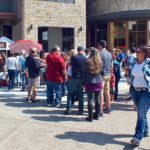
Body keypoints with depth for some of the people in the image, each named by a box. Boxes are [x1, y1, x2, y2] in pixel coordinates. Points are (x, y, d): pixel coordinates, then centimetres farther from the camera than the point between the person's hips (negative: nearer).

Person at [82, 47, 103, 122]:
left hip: (90, 83, -3)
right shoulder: (100, 62, 0)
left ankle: (90, 117, 4)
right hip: (98, 82, 3)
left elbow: (84, 73, -4)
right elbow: (101, 72, 7)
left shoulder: (88, 61, -9)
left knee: (90, 99, 1)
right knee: (97, 99, 11)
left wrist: (83, 82, 2)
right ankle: (96, 115, 20)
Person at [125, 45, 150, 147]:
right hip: (134, 90, 6)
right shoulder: (133, 62, 7)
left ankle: (137, 137, -11)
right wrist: (127, 73, 0)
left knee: (142, 114, -9)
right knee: (140, 113, 15)